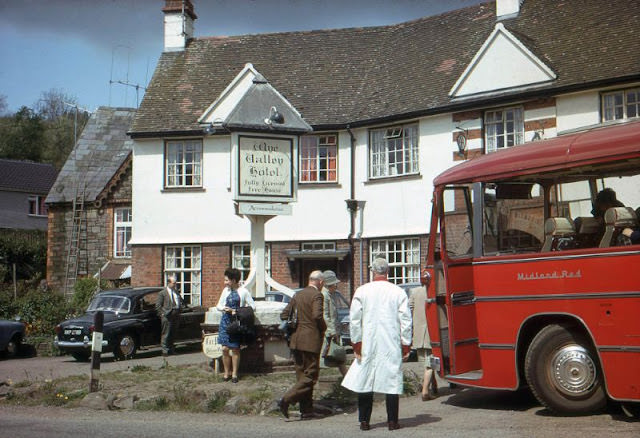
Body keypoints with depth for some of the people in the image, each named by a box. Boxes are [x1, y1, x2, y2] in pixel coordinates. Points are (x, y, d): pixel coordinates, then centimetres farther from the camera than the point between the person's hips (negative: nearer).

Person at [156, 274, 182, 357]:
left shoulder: (176, 292, 16)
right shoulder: (162, 293, -3)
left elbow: (181, 301, 27)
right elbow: (158, 306, -5)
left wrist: (179, 311, 13)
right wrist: (162, 314, -12)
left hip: (176, 316, 6)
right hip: (167, 316, -6)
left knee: (172, 334, 12)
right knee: (165, 334, -5)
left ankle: (171, 349, 21)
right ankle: (165, 351, -1)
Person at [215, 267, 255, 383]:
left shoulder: (243, 291, -3)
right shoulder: (226, 290, 9)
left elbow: (253, 306, -3)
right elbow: (218, 305, 16)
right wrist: (224, 308, -7)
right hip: (225, 321, 3)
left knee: (235, 349, 2)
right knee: (225, 348, -1)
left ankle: (234, 374, 12)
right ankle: (227, 372, 12)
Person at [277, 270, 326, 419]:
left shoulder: (298, 295, 13)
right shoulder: (317, 295, -9)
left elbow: (283, 315, 12)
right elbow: (317, 315, -23)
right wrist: (323, 329, -5)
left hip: (296, 340, 8)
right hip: (311, 341, -8)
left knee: (302, 376, 12)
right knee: (310, 376, -2)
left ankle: (306, 410, 14)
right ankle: (285, 400, -14)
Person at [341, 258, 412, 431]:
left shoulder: (361, 291, -1)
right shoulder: (399, 292, -1)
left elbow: (355, 319, -2)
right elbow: (405, 321, -1)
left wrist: (357, 343, 4)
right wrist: (406, 346, 5)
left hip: (368, 345, 0)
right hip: (392, 346, 0)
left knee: (365, 382, 8)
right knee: (392, 381, 4)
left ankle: (364, 421, 11)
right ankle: (392, 421, 6)